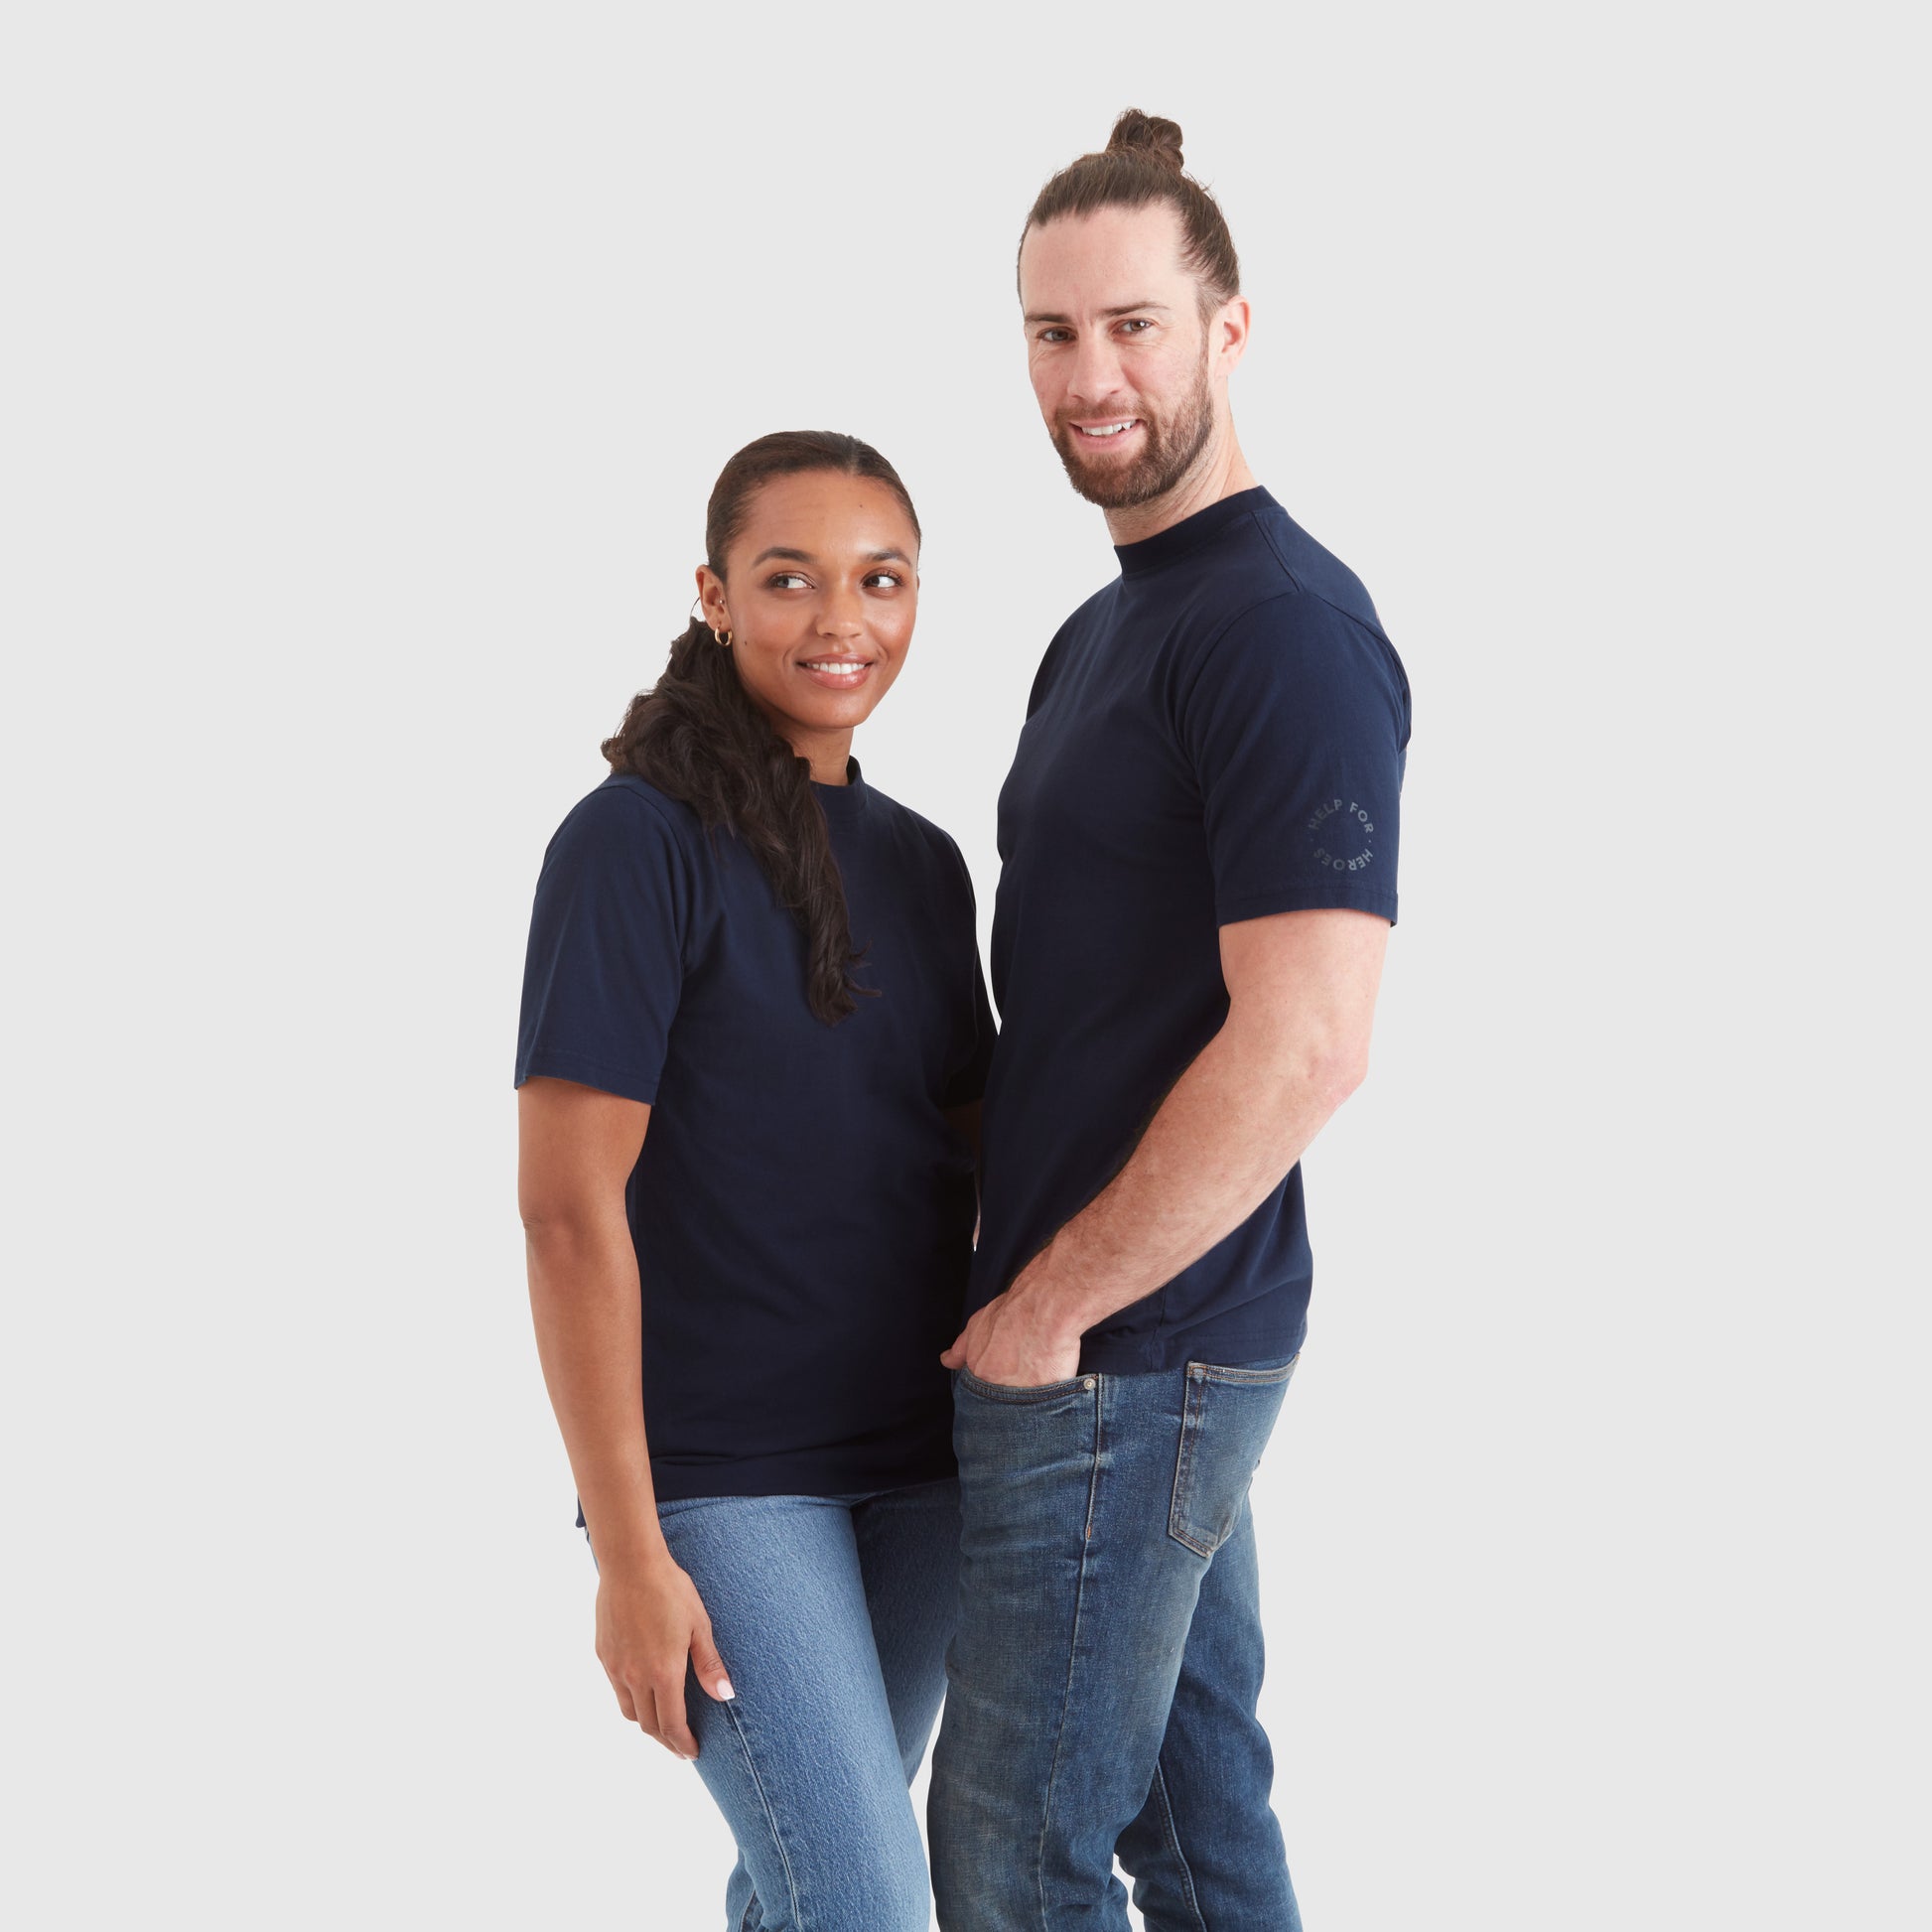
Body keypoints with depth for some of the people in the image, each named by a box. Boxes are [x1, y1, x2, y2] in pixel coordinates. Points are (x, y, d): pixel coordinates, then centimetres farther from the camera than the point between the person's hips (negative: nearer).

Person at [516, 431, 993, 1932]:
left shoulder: (923, 863, 9)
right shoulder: (639, 841, -12)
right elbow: (569, 1208, -15)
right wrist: (628, 1554, -16)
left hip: (918, 1458, 6)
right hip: (720, 1470, -6)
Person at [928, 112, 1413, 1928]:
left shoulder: (1283, 627, -17)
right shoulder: (1100, 630, 14)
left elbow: (1303, 1046, -25)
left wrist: (1052, 1305, -17)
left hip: (1116, 1357, -9)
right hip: (1154, 1338, 9)